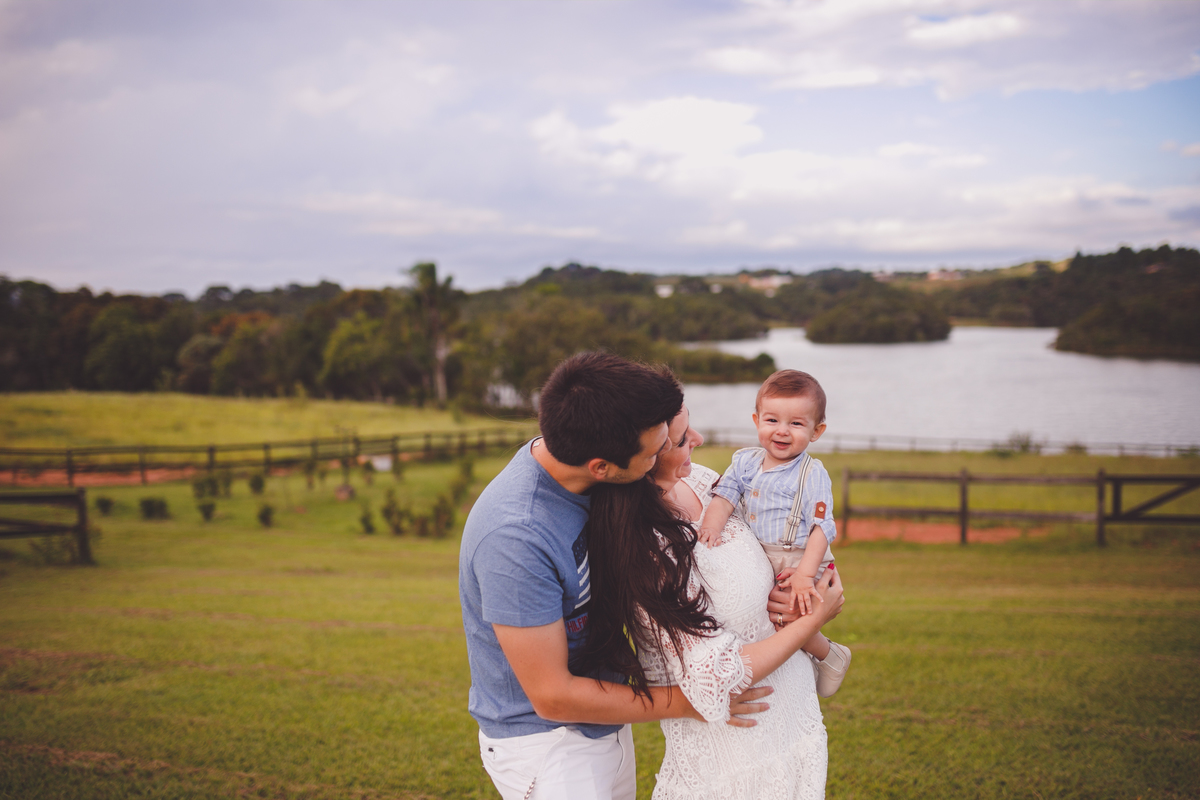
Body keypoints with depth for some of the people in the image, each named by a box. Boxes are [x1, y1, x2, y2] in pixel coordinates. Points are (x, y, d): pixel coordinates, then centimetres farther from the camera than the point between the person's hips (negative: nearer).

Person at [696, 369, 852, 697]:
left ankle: (830, 655, 8)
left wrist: (804, 575, -25)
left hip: (800, 562, -6)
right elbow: (724, 495, -3)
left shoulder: (812, 474, -10)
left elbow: (821, 527, -14)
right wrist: (712, 527, -25)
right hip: (755, 563, 6)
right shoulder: (745, 461, 5)